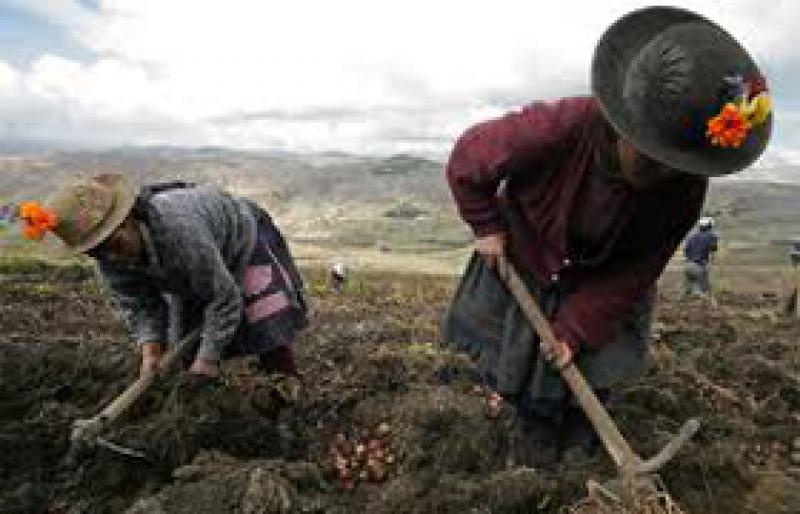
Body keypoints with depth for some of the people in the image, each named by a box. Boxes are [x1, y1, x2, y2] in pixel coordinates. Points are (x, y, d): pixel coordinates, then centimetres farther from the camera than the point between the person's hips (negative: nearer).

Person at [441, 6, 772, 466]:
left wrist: (577, 328, -22)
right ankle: (534, 428, 32)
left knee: (595, 357, 5)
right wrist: (488, 226, -18)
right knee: (521, 353, 5)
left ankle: (580, 439, 33)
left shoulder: (685, 191, -28)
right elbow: (468, 158, -22)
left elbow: (631, 274, -18)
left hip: (597, 280, 2)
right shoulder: (557, 128, -39)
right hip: (524, 260, -1)